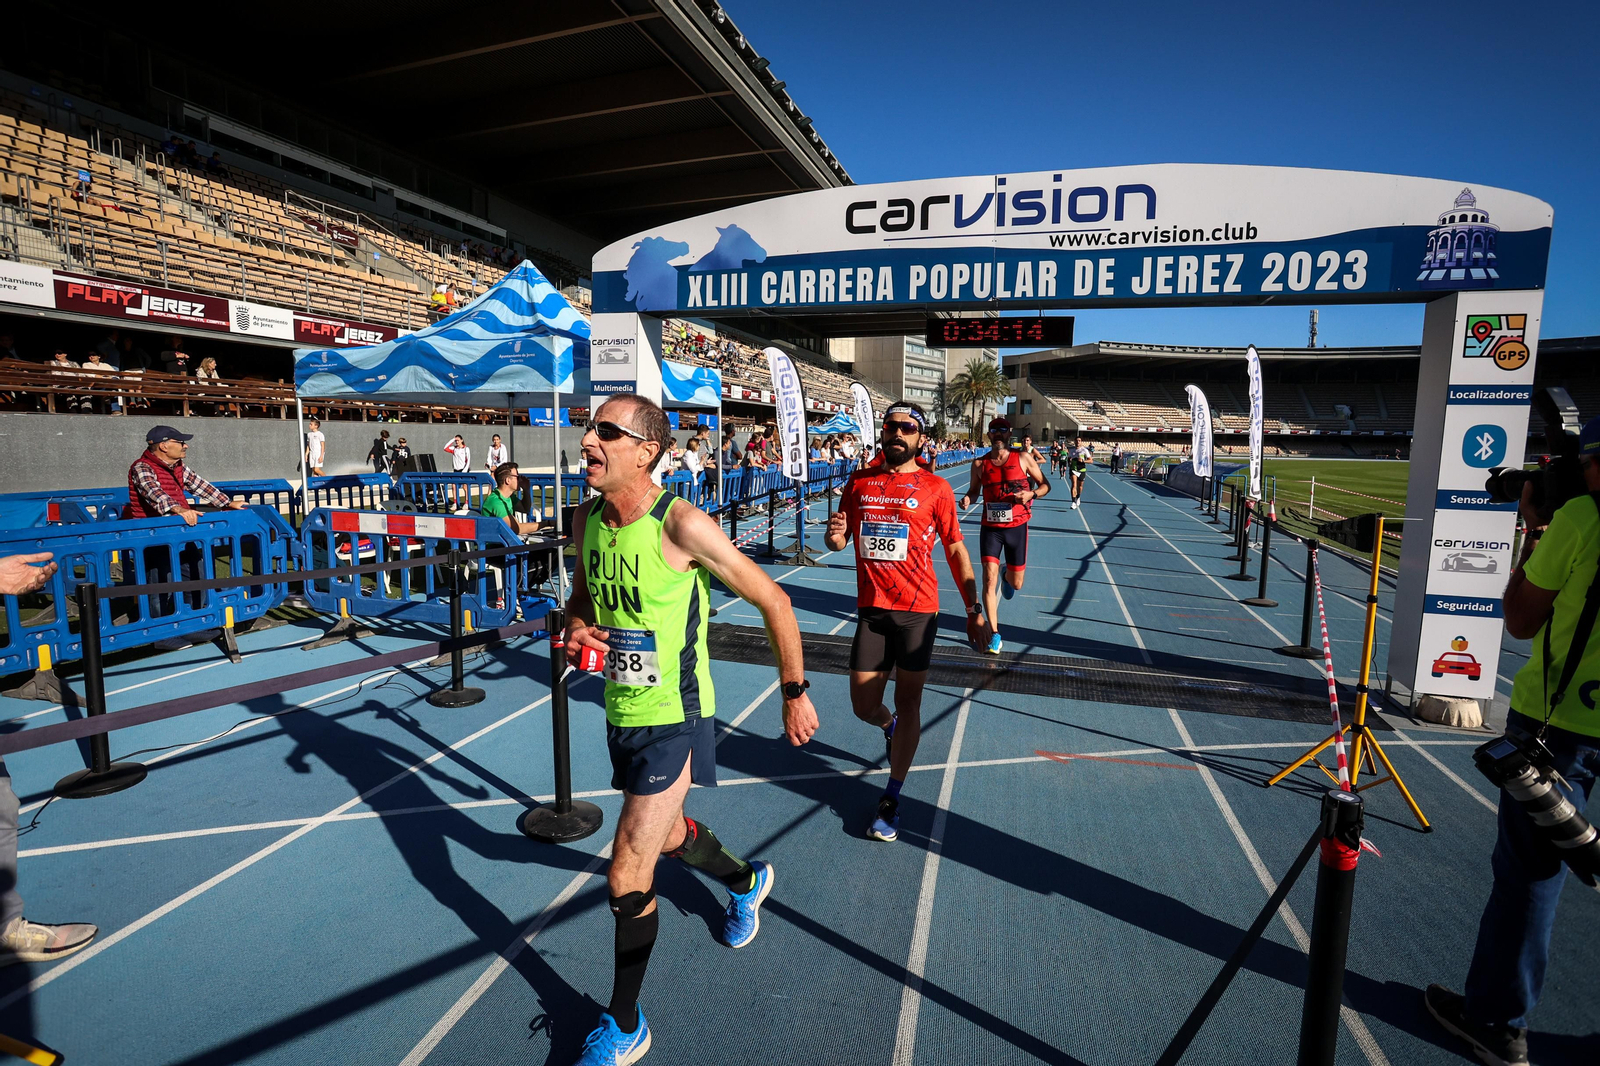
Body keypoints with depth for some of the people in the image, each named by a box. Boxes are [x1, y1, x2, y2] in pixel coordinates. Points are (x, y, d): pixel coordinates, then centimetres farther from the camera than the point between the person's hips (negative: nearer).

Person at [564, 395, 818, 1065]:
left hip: (672, 721, -7)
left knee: (627, 879, -1)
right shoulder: (588, 520, -2)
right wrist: (575, 628, -8)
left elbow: (773, 601, -16)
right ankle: (747, 881, 59)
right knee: (667, 836, 28)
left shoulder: (682, 525, -24)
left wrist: (795, 694, -9)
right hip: (621, 714, 8)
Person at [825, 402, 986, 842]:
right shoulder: (859, 482, 8)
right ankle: (890, 728, 45)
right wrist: (834, 537, -10)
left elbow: (956, 550, 1)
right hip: (871, 609, 3)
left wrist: (973, 610, -4)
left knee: (908, 700, 3)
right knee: (864, 704, 7)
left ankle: (891, 800, 18)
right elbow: (839, 541, 16)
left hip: (918, 610, -3)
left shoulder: (935, 488, -2)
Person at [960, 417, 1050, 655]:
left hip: (1016, 527, 0)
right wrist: (967, 499, -11)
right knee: (989, 579, -10)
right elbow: (974, 490, 13)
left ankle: (1007, 577, 49)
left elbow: (1045, 485, 4)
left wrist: (1031, 494, -18)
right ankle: (994, 635, 1)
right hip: (990, 528, 0)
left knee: (1016, 584, 8)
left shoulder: (1023, 458, -3)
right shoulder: (979, 463, 0)